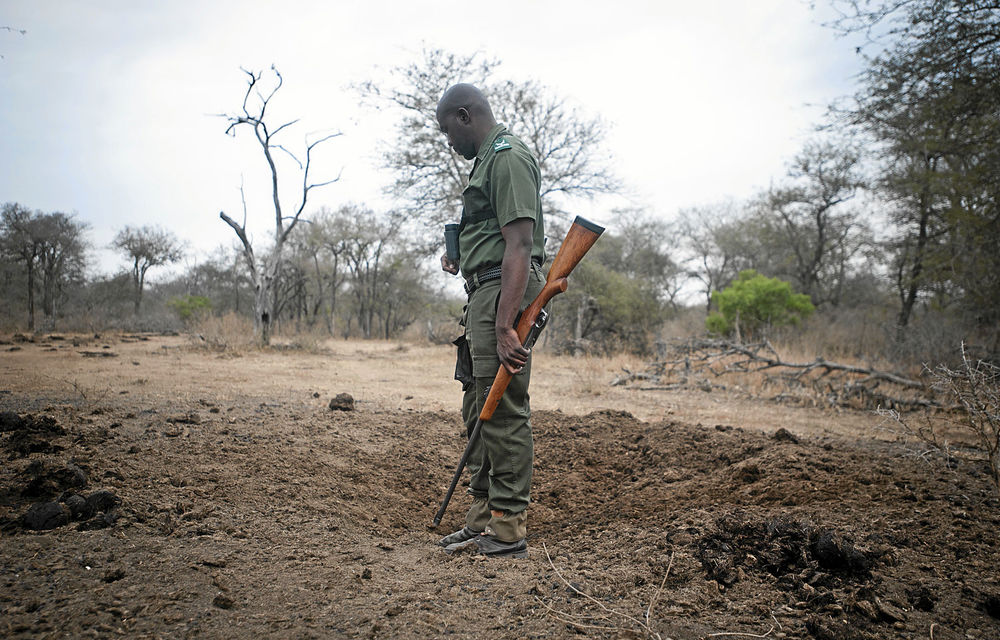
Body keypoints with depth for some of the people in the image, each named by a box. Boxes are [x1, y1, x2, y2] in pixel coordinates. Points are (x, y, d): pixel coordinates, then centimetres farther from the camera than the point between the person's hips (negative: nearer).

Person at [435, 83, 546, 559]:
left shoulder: (508, 158, -10)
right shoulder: (489, 159, 22)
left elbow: (519, 244, -21)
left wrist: (504, 325, -26)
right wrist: (463, 254, 18)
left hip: (505, 293, -11)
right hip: (484, 294, 11)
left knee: (502, 411, -8)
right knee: (479, 409, 13)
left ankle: (507, 531, 0)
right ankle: (483, 518, 22)